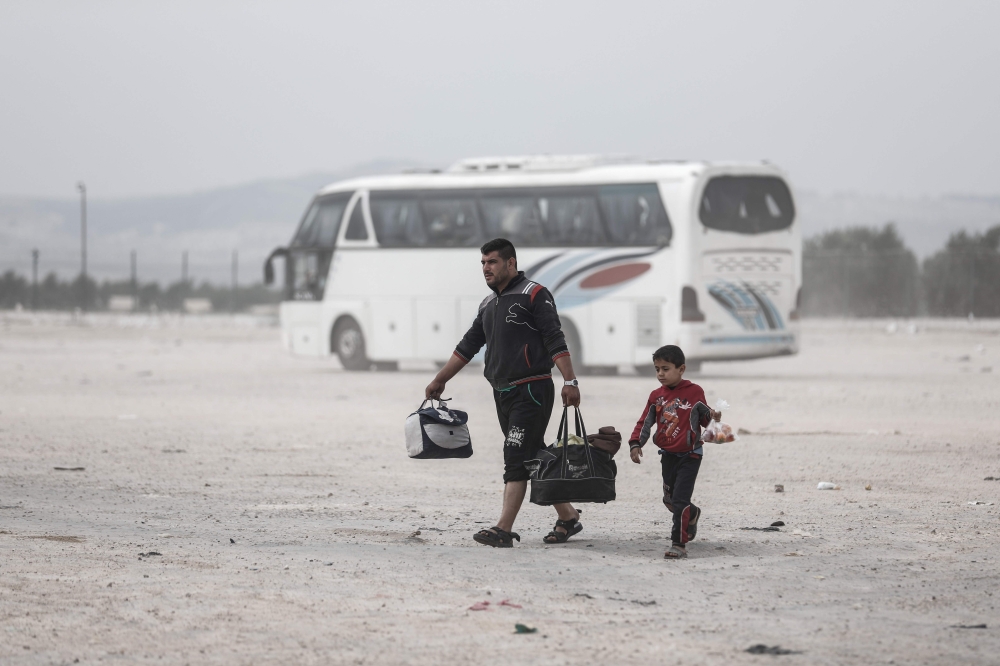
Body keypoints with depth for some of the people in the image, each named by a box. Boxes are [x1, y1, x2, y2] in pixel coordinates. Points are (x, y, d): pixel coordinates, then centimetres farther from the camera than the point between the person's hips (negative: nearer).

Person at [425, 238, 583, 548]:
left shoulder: (534, 295, -6)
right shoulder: (488, 305, 18)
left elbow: (555, 341, -13)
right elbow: (467, 347, 25)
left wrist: (570, 381, -21)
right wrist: (439, 381, 26)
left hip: (532, 391, -8)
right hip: (503, 393, 8)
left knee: (516, 459, -12)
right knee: (534, 460, 9)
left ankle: (503, 530, -17)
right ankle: (567, 517, 18)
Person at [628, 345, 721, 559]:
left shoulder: (694, 392, -8)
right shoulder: (656, 396, 3)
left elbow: (703, 418, 2)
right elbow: (645, 422, 3)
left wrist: (712, 417, -20)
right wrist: (635, 444, -9)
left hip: (689, 455, -5)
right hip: (668, 455, 5)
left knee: (680, 500, -13)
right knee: (669, 499, 16)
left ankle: (679, 544, -9)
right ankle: (692, 514, 48)